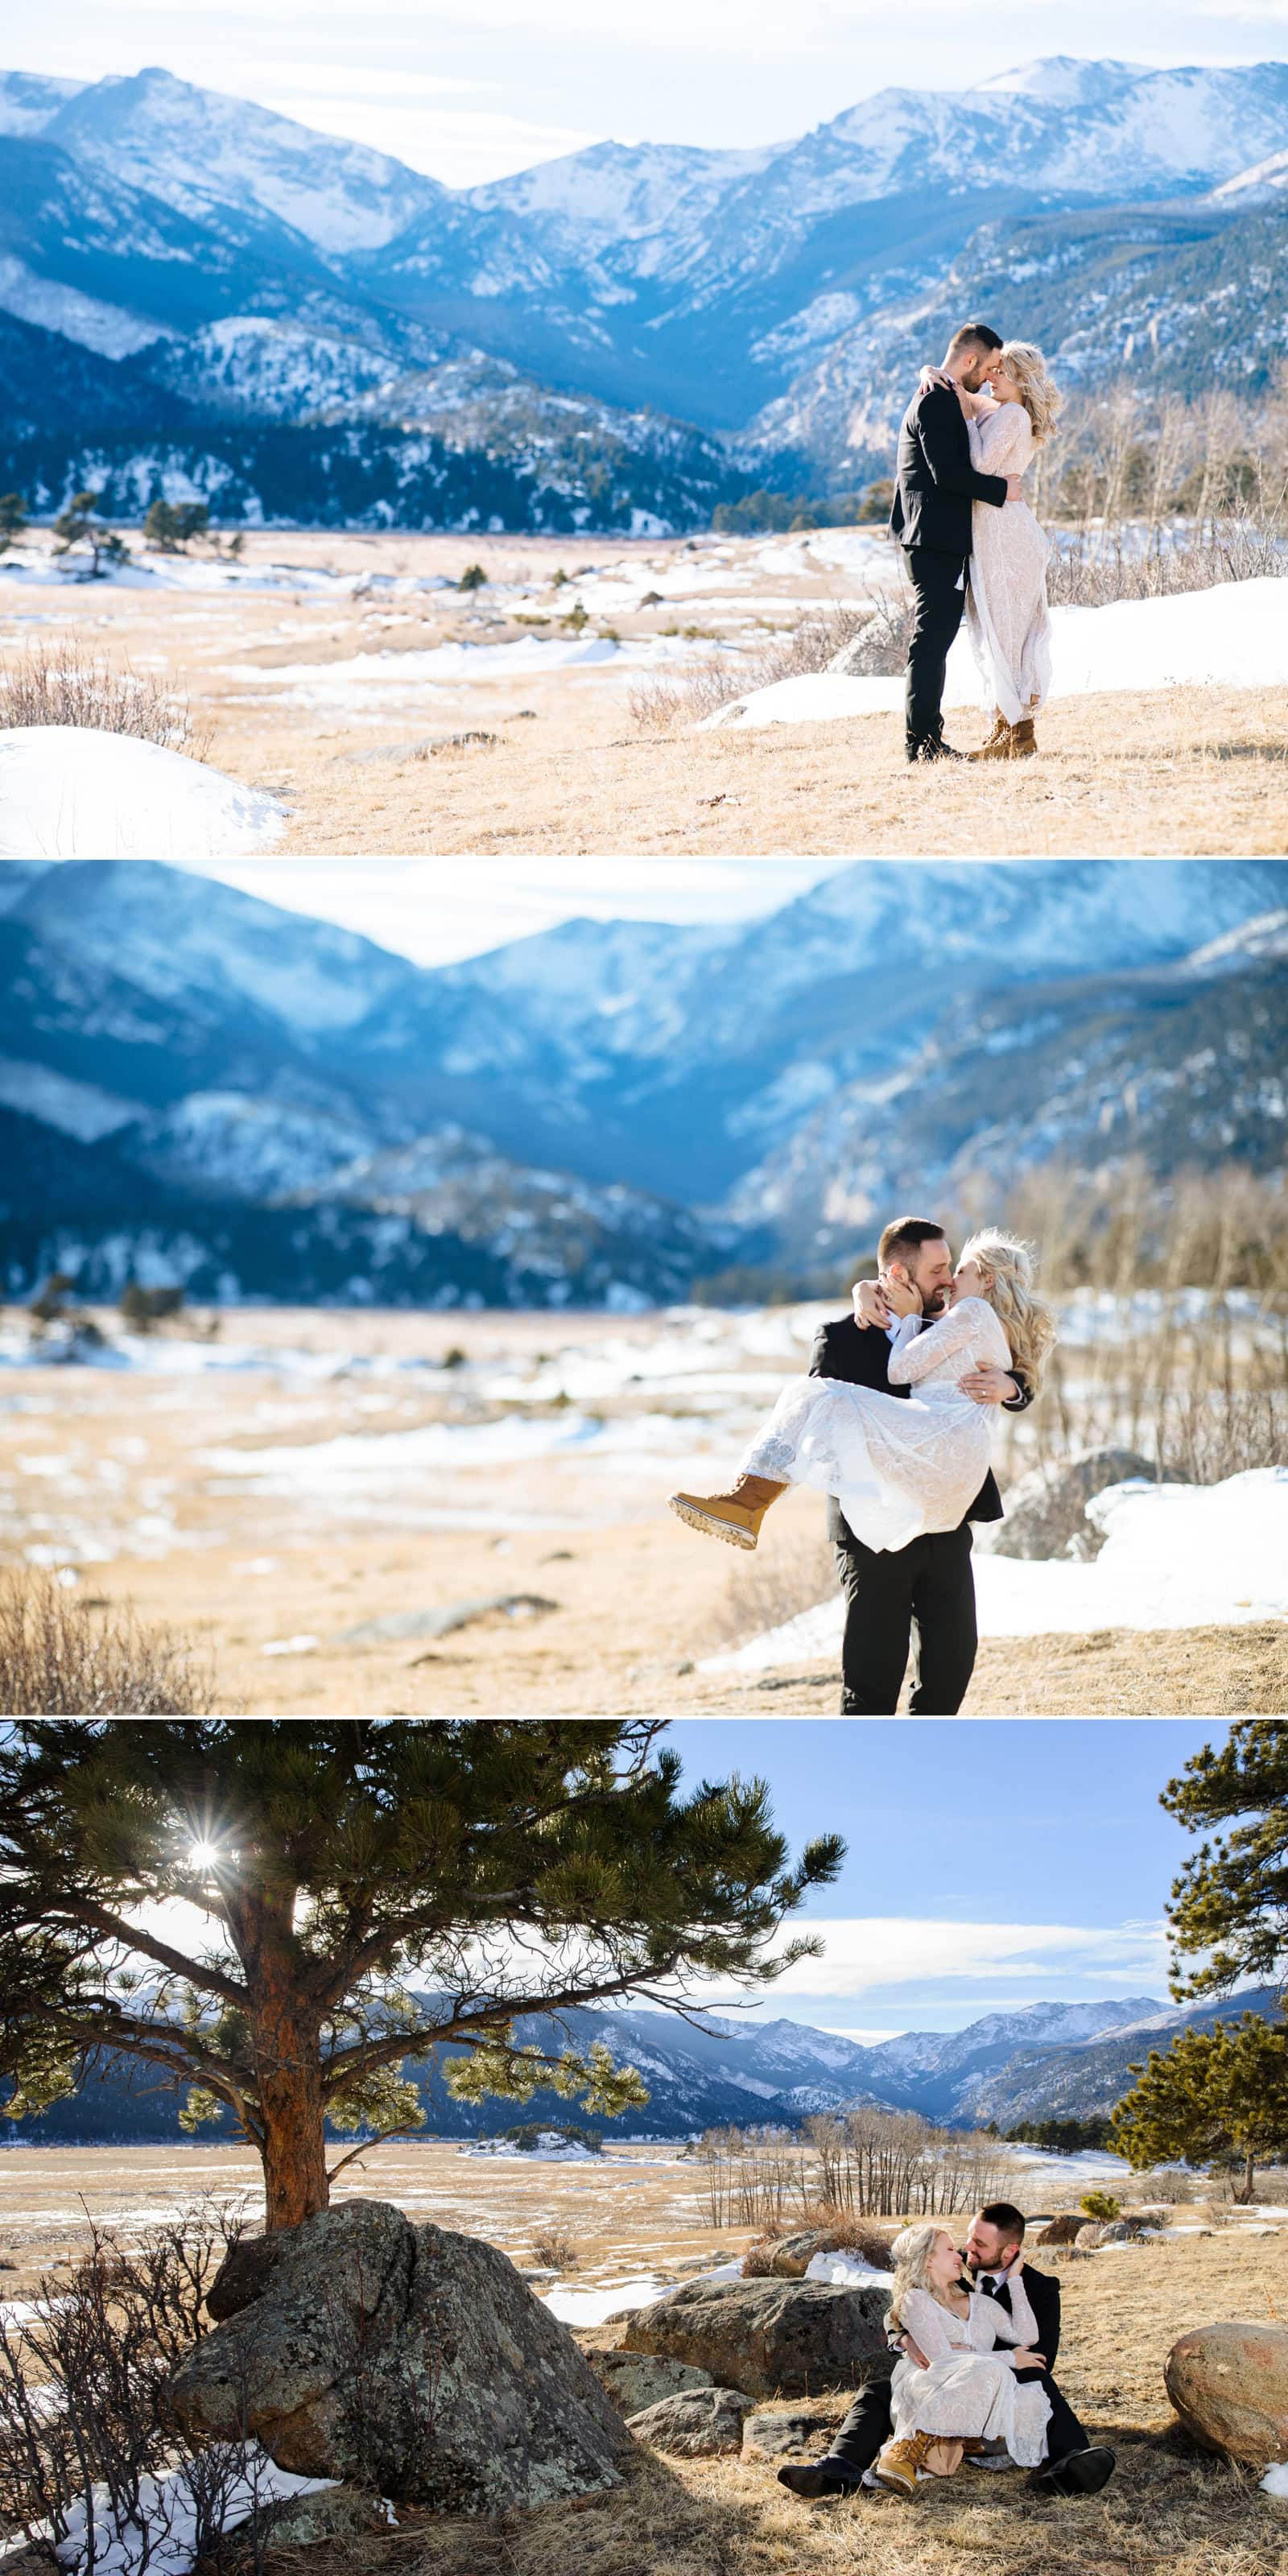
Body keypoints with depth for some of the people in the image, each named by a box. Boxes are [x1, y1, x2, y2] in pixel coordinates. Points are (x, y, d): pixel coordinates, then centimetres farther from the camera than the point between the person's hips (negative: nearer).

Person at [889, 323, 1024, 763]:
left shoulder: (942, 399, 19)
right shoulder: (936, 401, -14)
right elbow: (948, 473, -21)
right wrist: (1001, 490, -13)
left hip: (940, 540, 11)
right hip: (936, 537, -11)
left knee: (934, 639, 12)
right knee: (931, 639, -10)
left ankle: (927, 736, 15)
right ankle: (921, 740, -11)